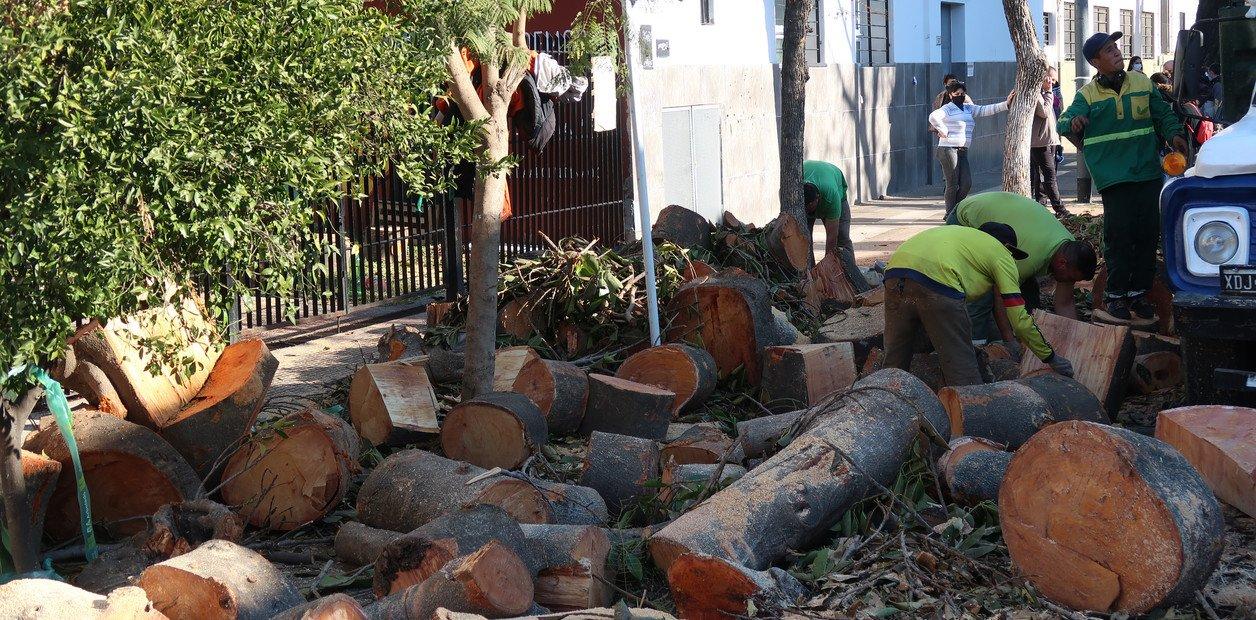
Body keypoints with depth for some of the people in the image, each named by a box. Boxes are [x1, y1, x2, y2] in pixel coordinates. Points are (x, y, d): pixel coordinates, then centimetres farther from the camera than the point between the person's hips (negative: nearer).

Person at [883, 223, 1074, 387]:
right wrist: (1051, 358, 27)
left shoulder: (962, 234, 40)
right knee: (961, 364, 6)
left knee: (894, 360, 18)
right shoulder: (1002, 255, 21)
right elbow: (1019, 319, 16)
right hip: (935, 280, -6)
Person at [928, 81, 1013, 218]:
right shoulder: (948, 108, -7)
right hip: (948, 149, -7)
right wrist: (943, 131, -18)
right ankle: (950, 214, 6)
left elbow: (985, 110, 12)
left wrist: (1005, 104, 5)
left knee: (966, 183, 1)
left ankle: (956, 211, 16)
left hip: (963, 151, 7)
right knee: (953, 185, -5)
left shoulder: (969, 108, 16)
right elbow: (933, 116, -25)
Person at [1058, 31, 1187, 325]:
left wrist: (1174, 134, -1)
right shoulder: (1087, 95, 0)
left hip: (1148, 173, 3)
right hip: (1113, 177, -3)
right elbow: (1064, 122, -12)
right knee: (1118, 237, -7)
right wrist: (1073, 121, -35)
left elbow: (1163, 114, 17)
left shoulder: (1142, 83, 9)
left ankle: (1138, 295, 16)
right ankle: (1117, 298, 3)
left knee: (1148, 235, 5)